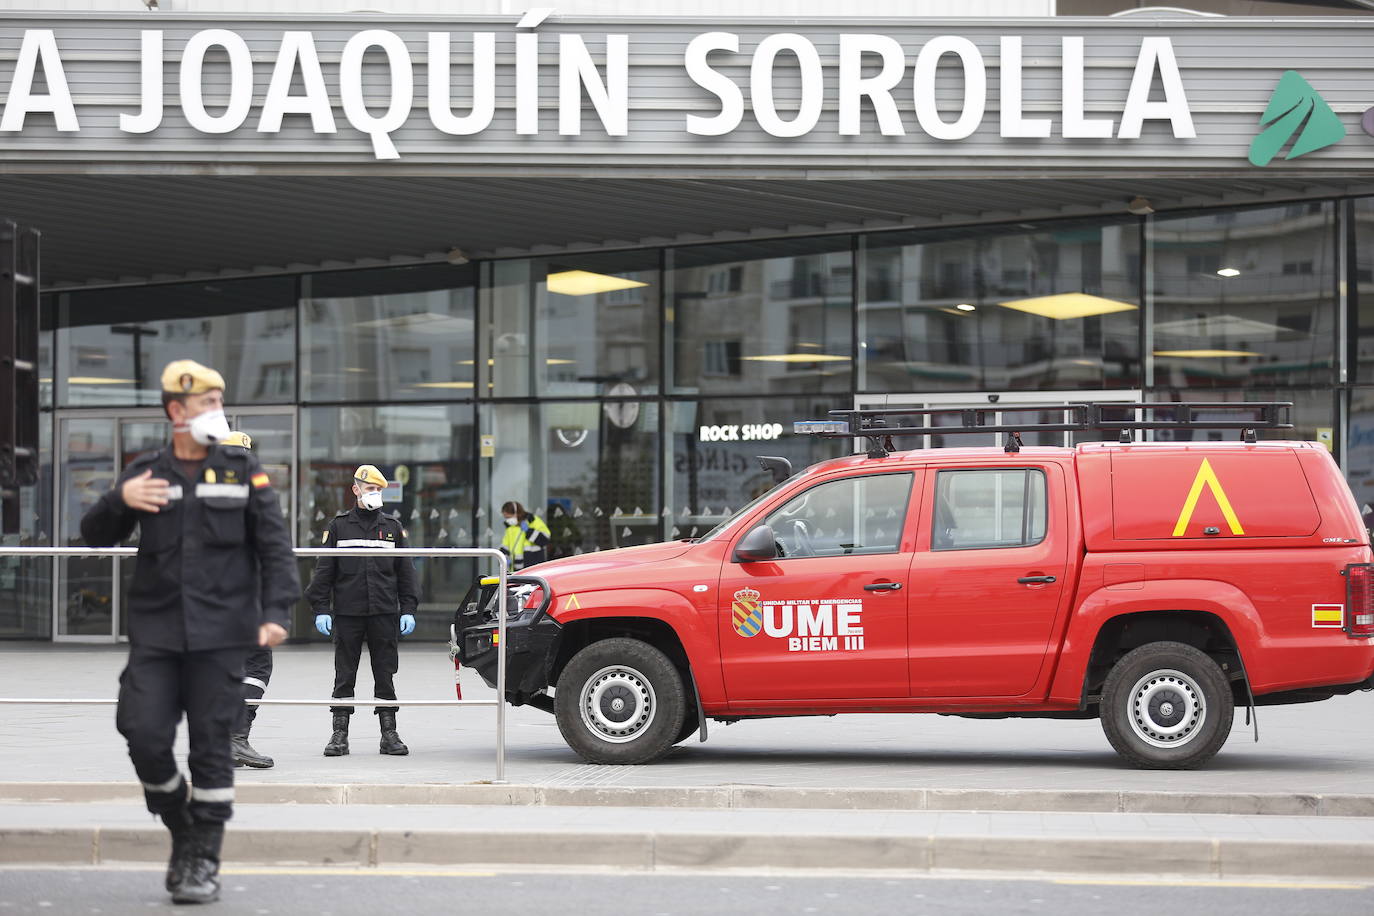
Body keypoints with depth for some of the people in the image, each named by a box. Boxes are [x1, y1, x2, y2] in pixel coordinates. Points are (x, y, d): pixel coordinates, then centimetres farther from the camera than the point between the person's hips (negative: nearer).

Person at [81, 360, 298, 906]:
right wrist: (119, 501, -11)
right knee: (145, 737, -6)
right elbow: (95, 536, 10)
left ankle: (205, 861, 7)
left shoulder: (243, 472, 6)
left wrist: (276, 612, -9)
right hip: (155, 631, 2)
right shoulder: (145, 473, 9)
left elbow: (275, 548, 3)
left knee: (211, 746, -2)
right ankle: (181, 833, 17)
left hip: (218, 633, -2)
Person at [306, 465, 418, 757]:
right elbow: (323, 571, 5)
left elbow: (405, 572, 12)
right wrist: (321, 609, -3)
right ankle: (339, 734, 7)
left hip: (384, 614, 1)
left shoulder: (393, 527, 11)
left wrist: (408, 610, 4)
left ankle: (389, 733, 9)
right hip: (347, 615, -1)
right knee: (344, 677, 2)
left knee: (385, 676, 4)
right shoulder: (338, 526, 6)